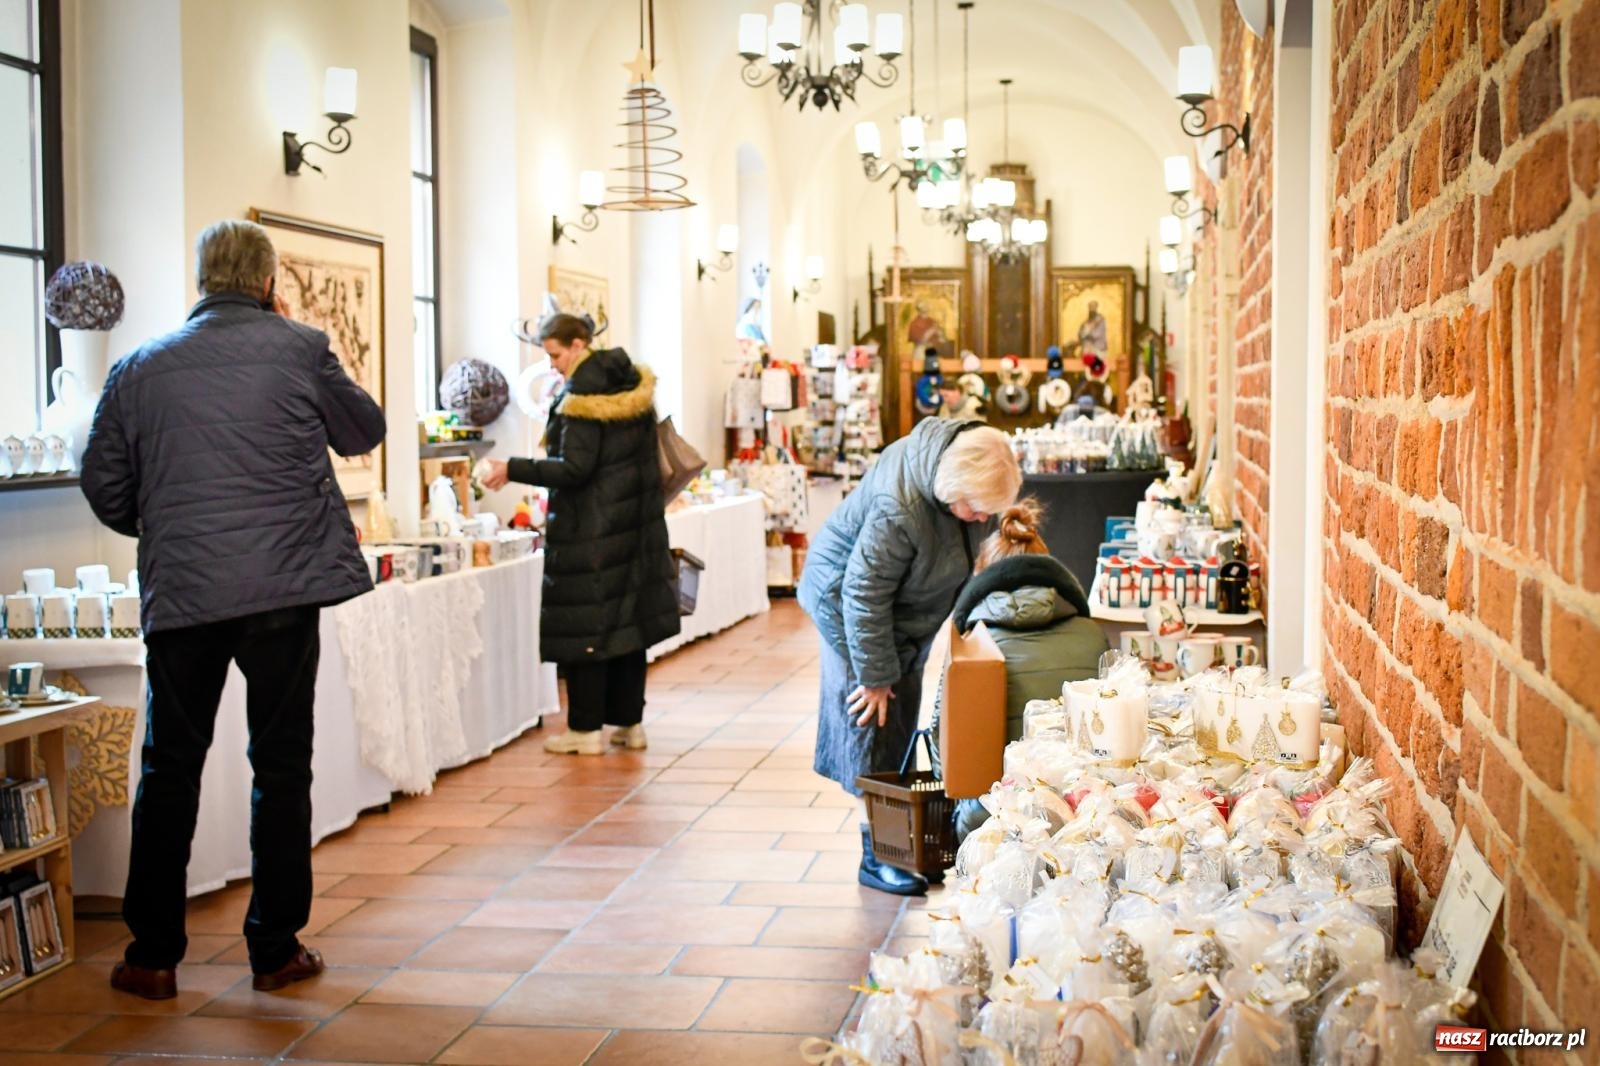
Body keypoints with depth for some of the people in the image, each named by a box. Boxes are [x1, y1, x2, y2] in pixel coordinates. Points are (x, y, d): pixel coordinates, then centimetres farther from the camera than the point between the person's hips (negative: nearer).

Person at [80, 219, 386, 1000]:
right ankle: (276, 950, 13)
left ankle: (152, 956, 16)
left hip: (179, 593, 2)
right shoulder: (299, 349, -1)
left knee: (170, 769, 12)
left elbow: (105, 488, 9)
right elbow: (363, 431, 14)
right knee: (281, 767, 7)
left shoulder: (139, 369, 6)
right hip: (283, 587, -2)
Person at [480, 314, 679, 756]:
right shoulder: (633, 383, 9)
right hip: (635, 521, 8)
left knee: (583, 624, -1)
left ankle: (586, 728, 4)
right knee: (628, 617, 11)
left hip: (591, 531, -8)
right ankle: (630, 722, 17)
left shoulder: (582, 392, -16)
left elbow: (574, 468, -21)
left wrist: (512, 470, -17)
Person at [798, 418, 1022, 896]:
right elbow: (864, 595, -32)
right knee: (874, 723, -7)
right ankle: (877, 854, 0)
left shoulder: (962, 455, -18)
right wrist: (875, 676, -24)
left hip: (908, 613, 8)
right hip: (849, 603, -8)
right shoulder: (898, 510, -42)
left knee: (901, 724, 13)